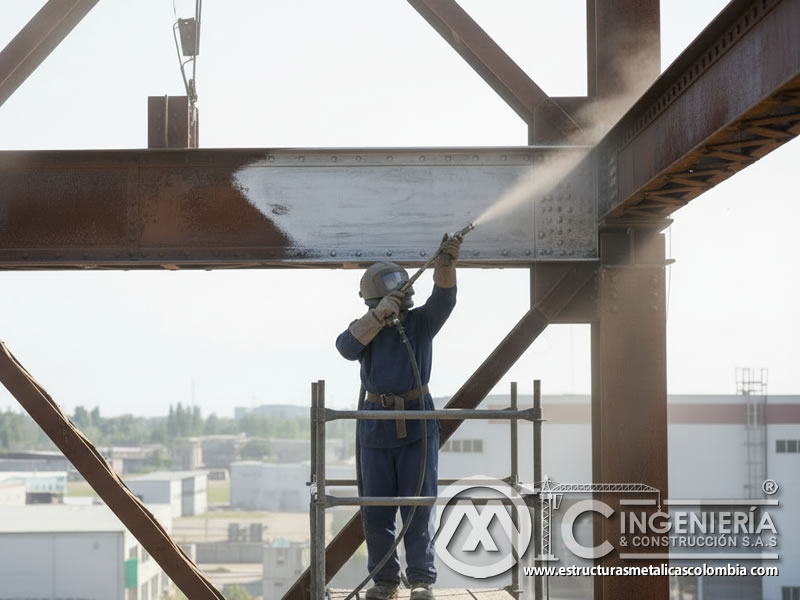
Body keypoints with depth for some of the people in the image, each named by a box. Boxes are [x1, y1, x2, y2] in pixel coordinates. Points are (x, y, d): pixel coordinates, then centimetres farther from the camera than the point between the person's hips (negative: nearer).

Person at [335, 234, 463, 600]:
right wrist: (379, 314, -29)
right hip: (376, 425, 2)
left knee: (419, 503, -5)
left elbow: (444, 297, -18)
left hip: (418, 423, -2)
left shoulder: (421, 322, 1)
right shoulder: (365, 328, 4)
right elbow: (347, 347, -18)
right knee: (376, 508, 3)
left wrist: (446, 261, -37)